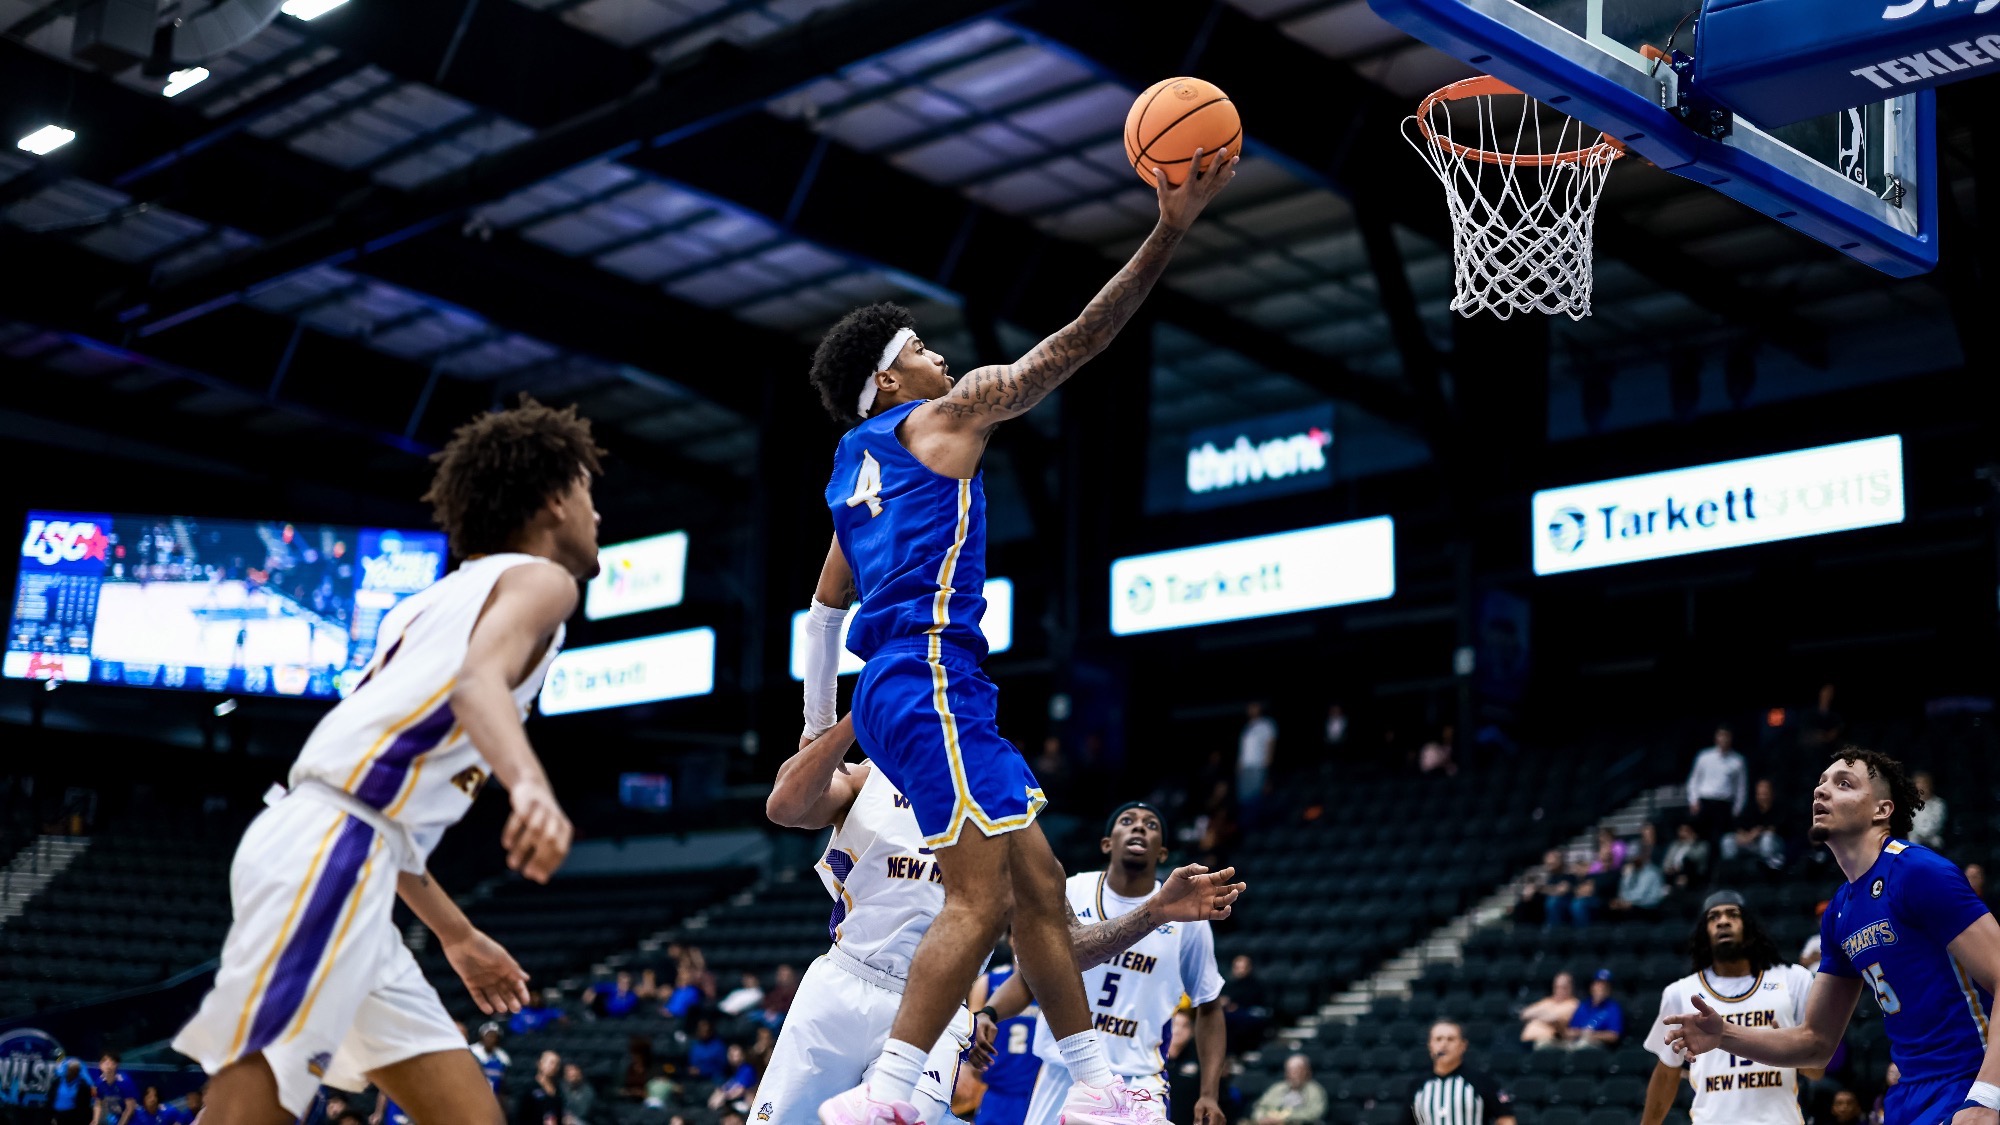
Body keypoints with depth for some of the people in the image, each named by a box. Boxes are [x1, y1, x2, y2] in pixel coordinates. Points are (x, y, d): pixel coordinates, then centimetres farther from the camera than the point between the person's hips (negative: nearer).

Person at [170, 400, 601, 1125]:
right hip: (331, 853, -10)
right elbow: (481, 678, -21)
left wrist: (456, 933, 37)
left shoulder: (451, 597, 31)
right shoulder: (539, 577, 4)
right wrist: (530, 784, -41)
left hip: (337, 858, 10)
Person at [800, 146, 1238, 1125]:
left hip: (931, 688, 10)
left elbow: (825, 604, 28)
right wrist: (1166, 235, -7)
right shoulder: (944, 416, 1)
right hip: (929, 682, -10)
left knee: (1037, 882, 10)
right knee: (980, 898, -15)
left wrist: (819, 730, 32)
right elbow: (1070, 347, -6)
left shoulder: (857, 466, 24)